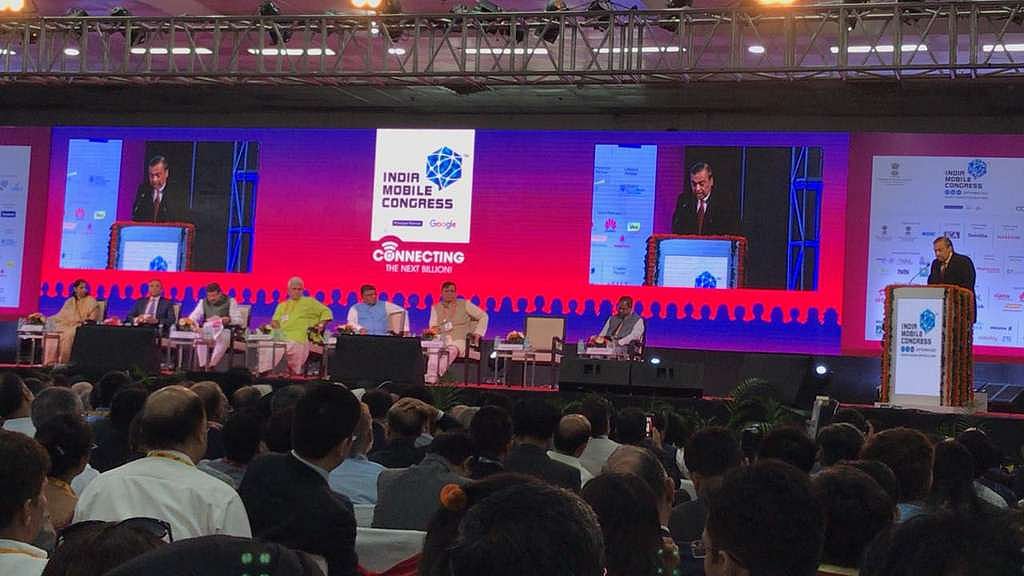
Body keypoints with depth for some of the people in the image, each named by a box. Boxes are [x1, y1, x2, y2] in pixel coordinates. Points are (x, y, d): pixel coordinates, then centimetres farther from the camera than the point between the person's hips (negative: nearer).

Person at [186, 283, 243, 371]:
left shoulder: (230, 301, 2)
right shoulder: (203, 302, 10)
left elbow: (239, 320, -2)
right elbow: (192, 317, 5)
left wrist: (229, 320, -25)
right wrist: (195, 325, -19)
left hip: (224, 331, -2)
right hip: (207, 331, 2)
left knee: (223, 338, -38)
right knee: (199, 337, -33)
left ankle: (211, 366, -32)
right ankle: (202, 367, -28)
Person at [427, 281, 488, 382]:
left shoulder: (464, 304, 8)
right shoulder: (435, 308, 15)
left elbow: (483, 316, 11)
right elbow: (433, 329, 10)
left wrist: (478, 333, 1)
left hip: (460, 341, -2)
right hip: (442, 340, 2)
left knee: (451, 350, -39)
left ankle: (437, 376, -55)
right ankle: (430, 380, -52)